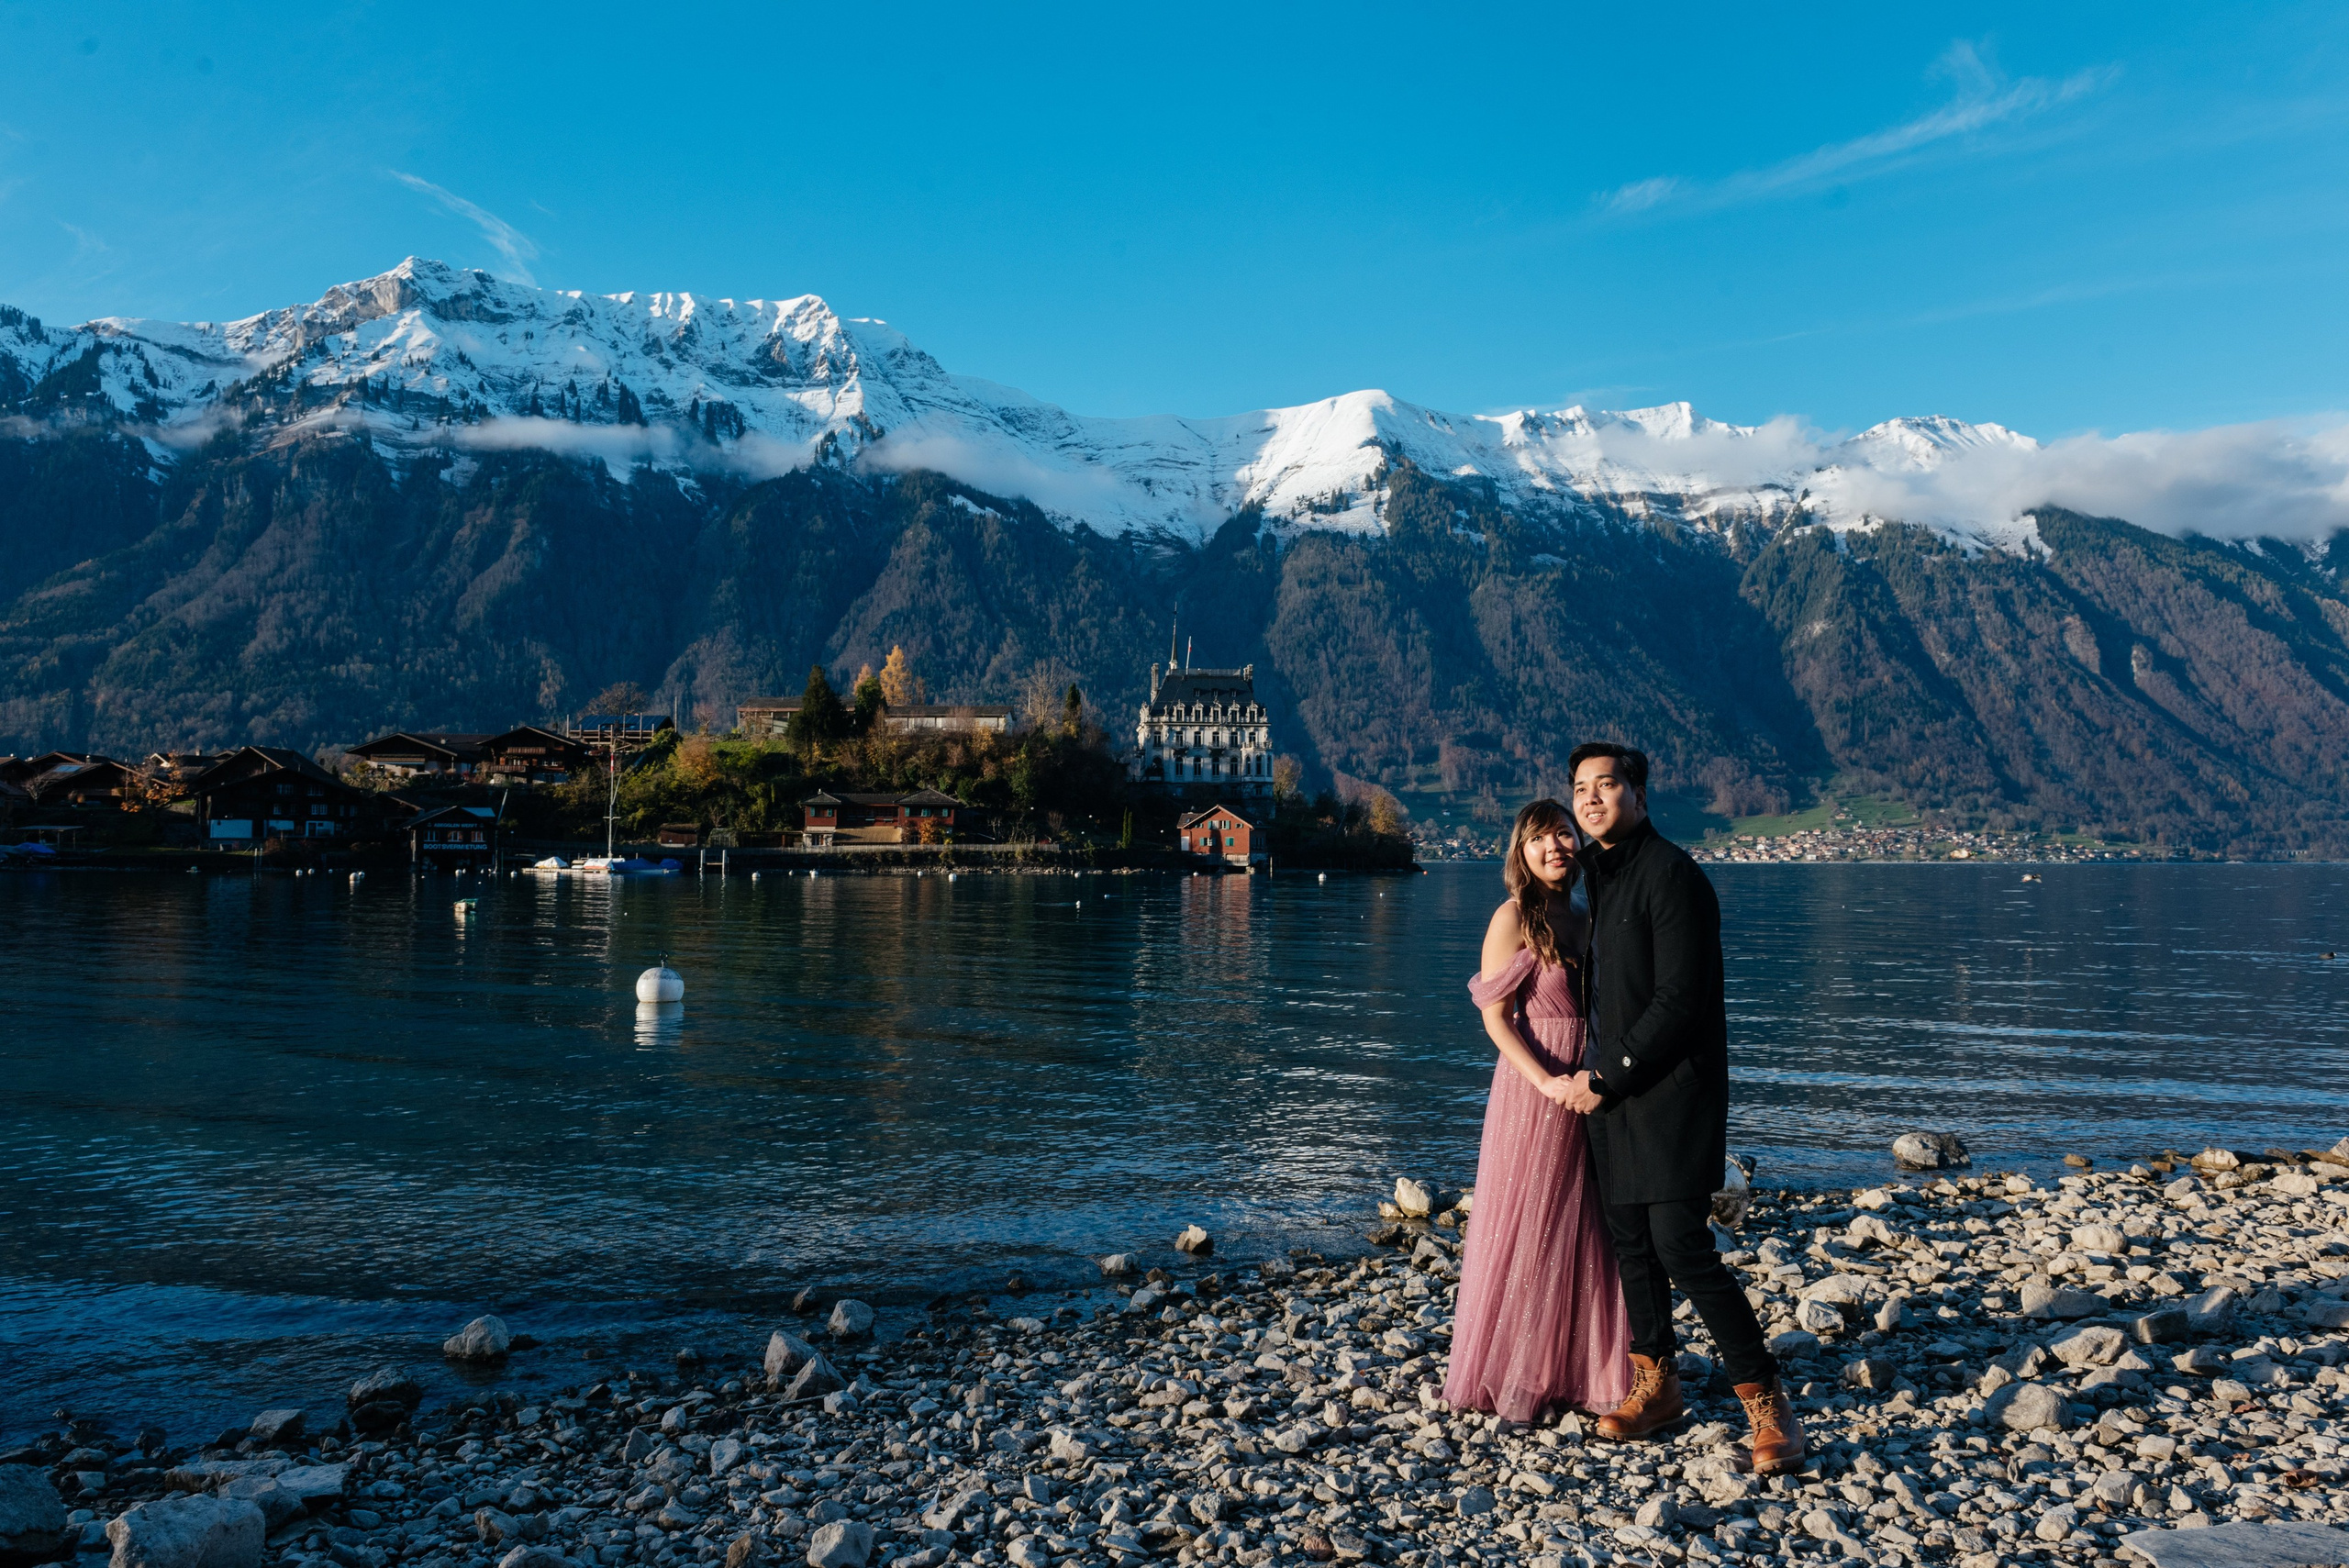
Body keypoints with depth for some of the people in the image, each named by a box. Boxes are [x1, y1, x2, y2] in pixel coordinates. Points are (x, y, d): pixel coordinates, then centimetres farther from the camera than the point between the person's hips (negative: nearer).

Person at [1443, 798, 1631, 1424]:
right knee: (1527, 1230, 3)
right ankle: (1511, 1379, 17)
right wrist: (1545, 1081, -20)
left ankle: (1578, 1371, 25)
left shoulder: (1584, 915, 10)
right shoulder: (1513, 918, -9)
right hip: (1533, 1086, -6)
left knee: (1586, 1232, 12)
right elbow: (1495, 1017, -11)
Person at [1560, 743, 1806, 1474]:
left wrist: (1607, 1078, -14)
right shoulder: (1600, 874, 14)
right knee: (1632, 1243, 13)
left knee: (1681, 1247, -11)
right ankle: (1655, 1386, 28)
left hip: (1674, 1091, -8)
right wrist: (1599, 1075, 17)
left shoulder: (1670, 874, -14)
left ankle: (1767, 1403, 3)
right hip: (1615, 1090, 8)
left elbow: (1679, 1000, -19)